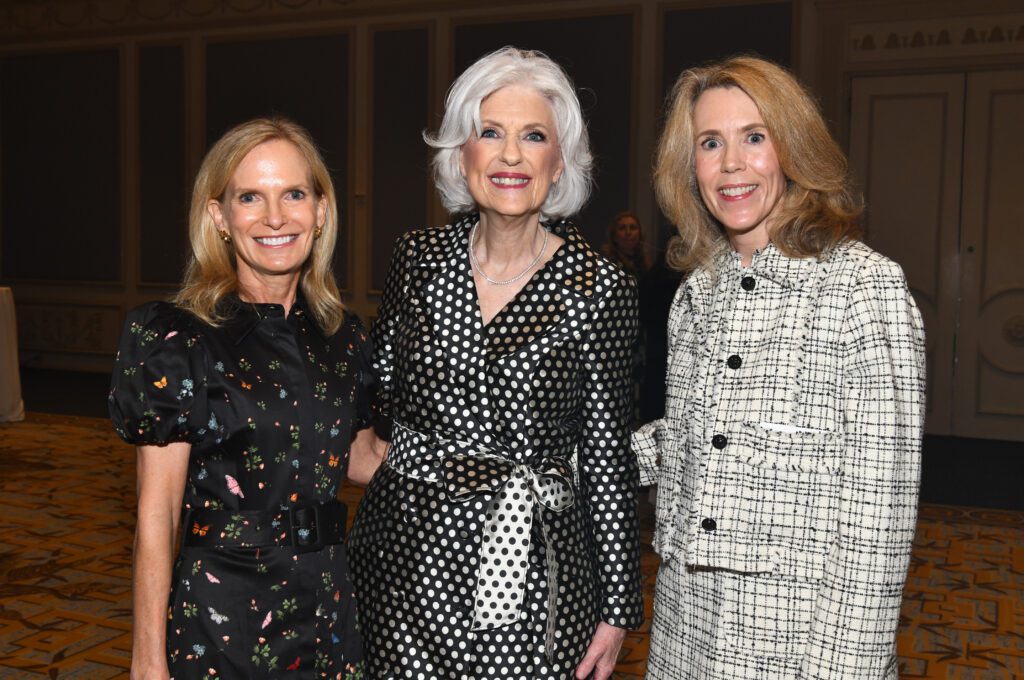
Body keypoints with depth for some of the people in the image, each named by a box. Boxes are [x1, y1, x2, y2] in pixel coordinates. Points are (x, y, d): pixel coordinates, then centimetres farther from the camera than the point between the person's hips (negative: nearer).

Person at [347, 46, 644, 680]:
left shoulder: (600, 289, -9)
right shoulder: (418, 258, 0)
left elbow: (607, 459, -5)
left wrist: (618, 609, -3)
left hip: (533, 574, -2)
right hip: (408, 558, 3)